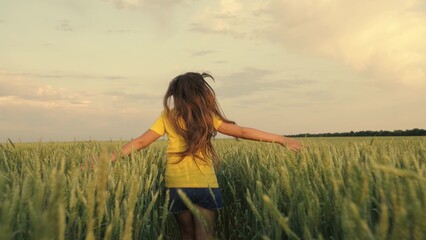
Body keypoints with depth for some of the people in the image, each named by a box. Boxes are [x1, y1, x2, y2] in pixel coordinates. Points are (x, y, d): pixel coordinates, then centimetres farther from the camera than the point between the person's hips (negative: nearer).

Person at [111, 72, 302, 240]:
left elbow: (140, 142, 2)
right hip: (205, 185, -2)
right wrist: (281, 139, 7)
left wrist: (109, 159, 10)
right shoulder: (207, 117, -1)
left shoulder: (167, 117, 3)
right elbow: (242, 132, 0)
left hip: (177, 185, 3)